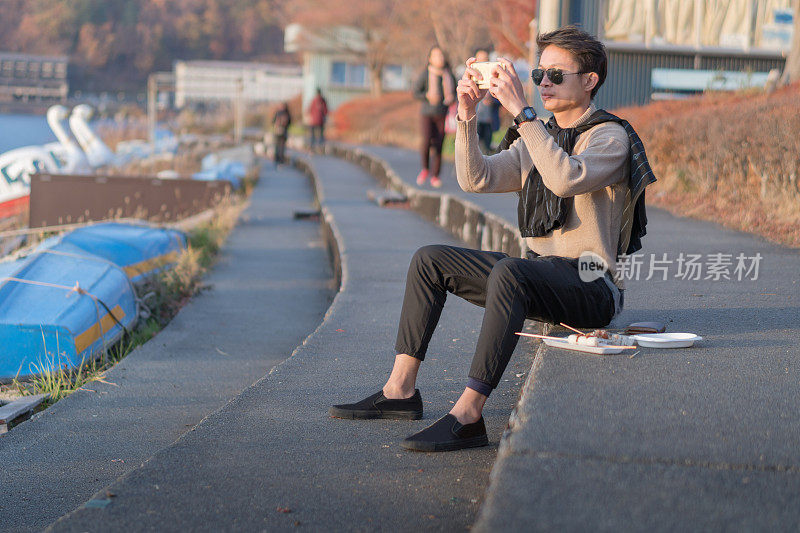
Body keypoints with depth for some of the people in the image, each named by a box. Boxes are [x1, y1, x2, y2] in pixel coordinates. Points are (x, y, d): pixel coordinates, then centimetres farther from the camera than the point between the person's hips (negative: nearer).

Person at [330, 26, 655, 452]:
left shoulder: (611, 137, -8)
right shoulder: (537, 140, 16)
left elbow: (566, 180, -29)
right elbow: (475, 178, 4)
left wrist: (520, 111, -30)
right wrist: (467, 116, -10)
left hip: (590, 286, -8)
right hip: (538, 272, 8)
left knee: (509, 272, -38)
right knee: (430, 260, 3)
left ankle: (467, 416, -40)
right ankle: (400, 390, -1)